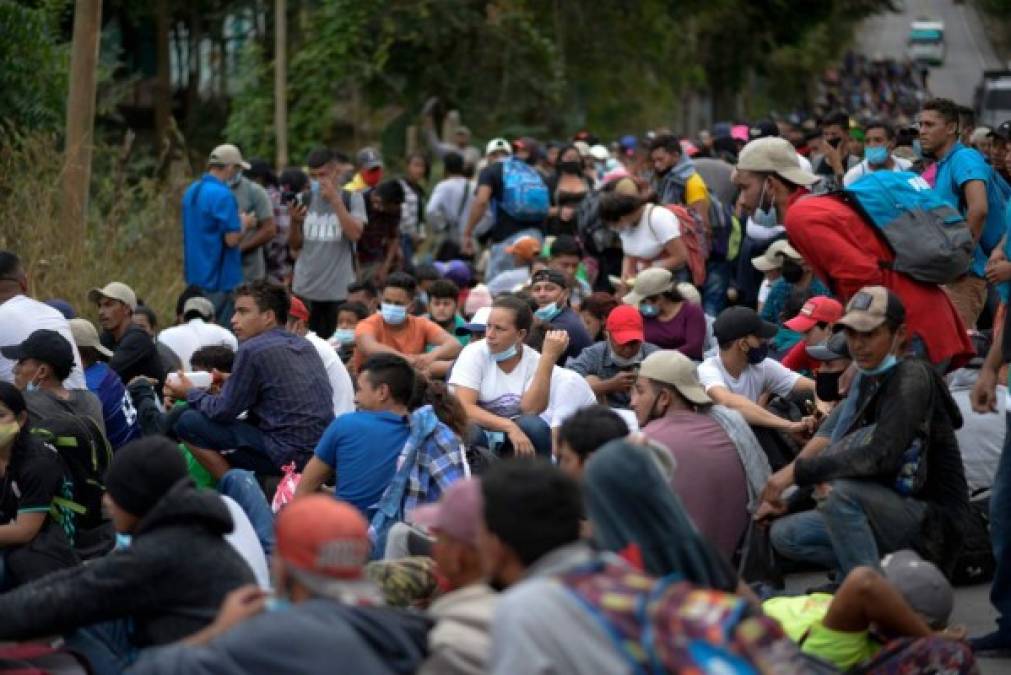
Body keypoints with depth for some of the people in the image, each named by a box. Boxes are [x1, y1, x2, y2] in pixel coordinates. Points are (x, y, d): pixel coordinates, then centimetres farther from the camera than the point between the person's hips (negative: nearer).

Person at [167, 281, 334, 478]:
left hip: (288, 456, -9)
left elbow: (223, 411, -5)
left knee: (189, 423, -3)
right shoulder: (304, 345, 13)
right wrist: (228, 384, 21)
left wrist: (190, 394, 12)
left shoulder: (253, 349, -10)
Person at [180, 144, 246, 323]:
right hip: (220, 280, -9)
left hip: (195, 278, 9)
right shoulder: (222, 195, -18)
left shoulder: (191, 191, 10)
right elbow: (232, 239, -21)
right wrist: (244, 225, -1)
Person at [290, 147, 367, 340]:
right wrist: (295, 221, -7)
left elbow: (355, 234, -13)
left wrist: (335, 199, -12)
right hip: (305, 289, 2)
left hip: (339, 289, -2)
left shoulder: (352, 199, 3)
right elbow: (295, 246, 12)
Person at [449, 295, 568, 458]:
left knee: (536, 427, -28)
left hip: (511, 439, 2)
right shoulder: (474, 353, -10)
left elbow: (530, 410, -21)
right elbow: (464, 408, -22)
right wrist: (509, 427, -32)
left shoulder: (534, 361, -5)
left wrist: (549, 357, -24)